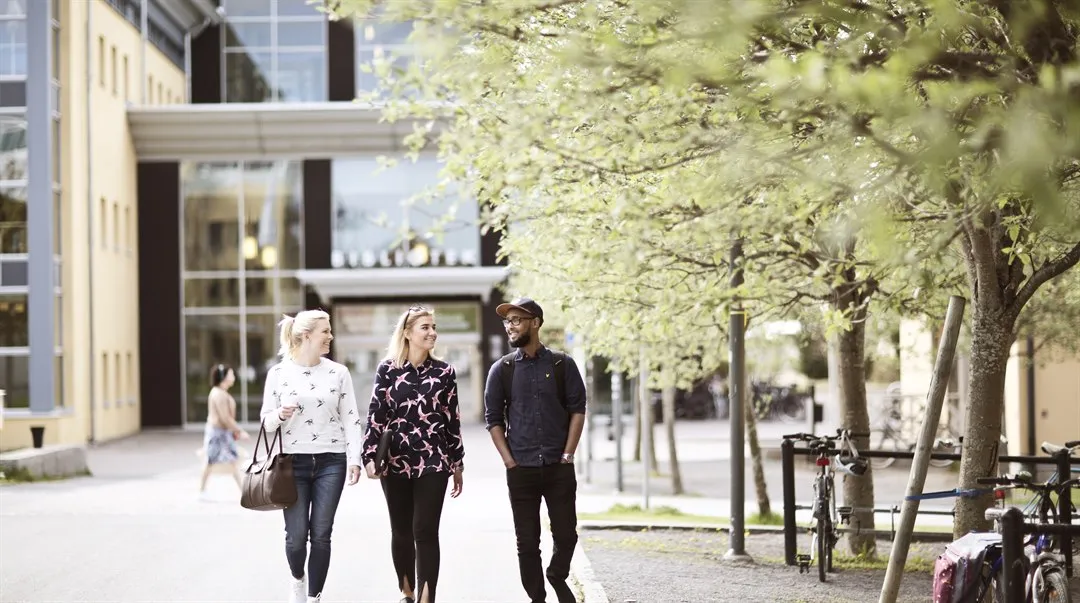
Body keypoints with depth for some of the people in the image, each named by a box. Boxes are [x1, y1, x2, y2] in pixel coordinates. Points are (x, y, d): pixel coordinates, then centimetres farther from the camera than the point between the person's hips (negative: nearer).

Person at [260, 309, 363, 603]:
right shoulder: (278, 373, 0)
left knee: (321, 535, 0)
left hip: (330, 462, 1)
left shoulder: (338, 372, 3)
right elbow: (266, 421, 4)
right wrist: (280, 415, -18)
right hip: (294, 463, -1)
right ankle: (297, 578, 29)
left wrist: (354, 459, -7)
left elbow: (351, 418, 2)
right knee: (296, 535, -2)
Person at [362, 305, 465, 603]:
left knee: (425, 532, -6)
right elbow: (376, 415, 0)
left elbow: (453, 419, 6)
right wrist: (370, 457, -8)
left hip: (433, 462, 0)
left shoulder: (444, 372, 3)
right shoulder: (388, 369, 1)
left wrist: (458, 464, 6)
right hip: (395, 462, 1)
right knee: (401, 531, 9)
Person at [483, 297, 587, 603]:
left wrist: (568, 454, -6)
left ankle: (558, 577, 31)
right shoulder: (502, 369, 3)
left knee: (566, 534, 4)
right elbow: (493, 417, 3)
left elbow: (577, 409, 1)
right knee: (527, 541, 2)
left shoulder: (562, 365, 2)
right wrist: (509, 461, -5)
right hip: (521, 470, 0)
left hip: (559, 467, 0)